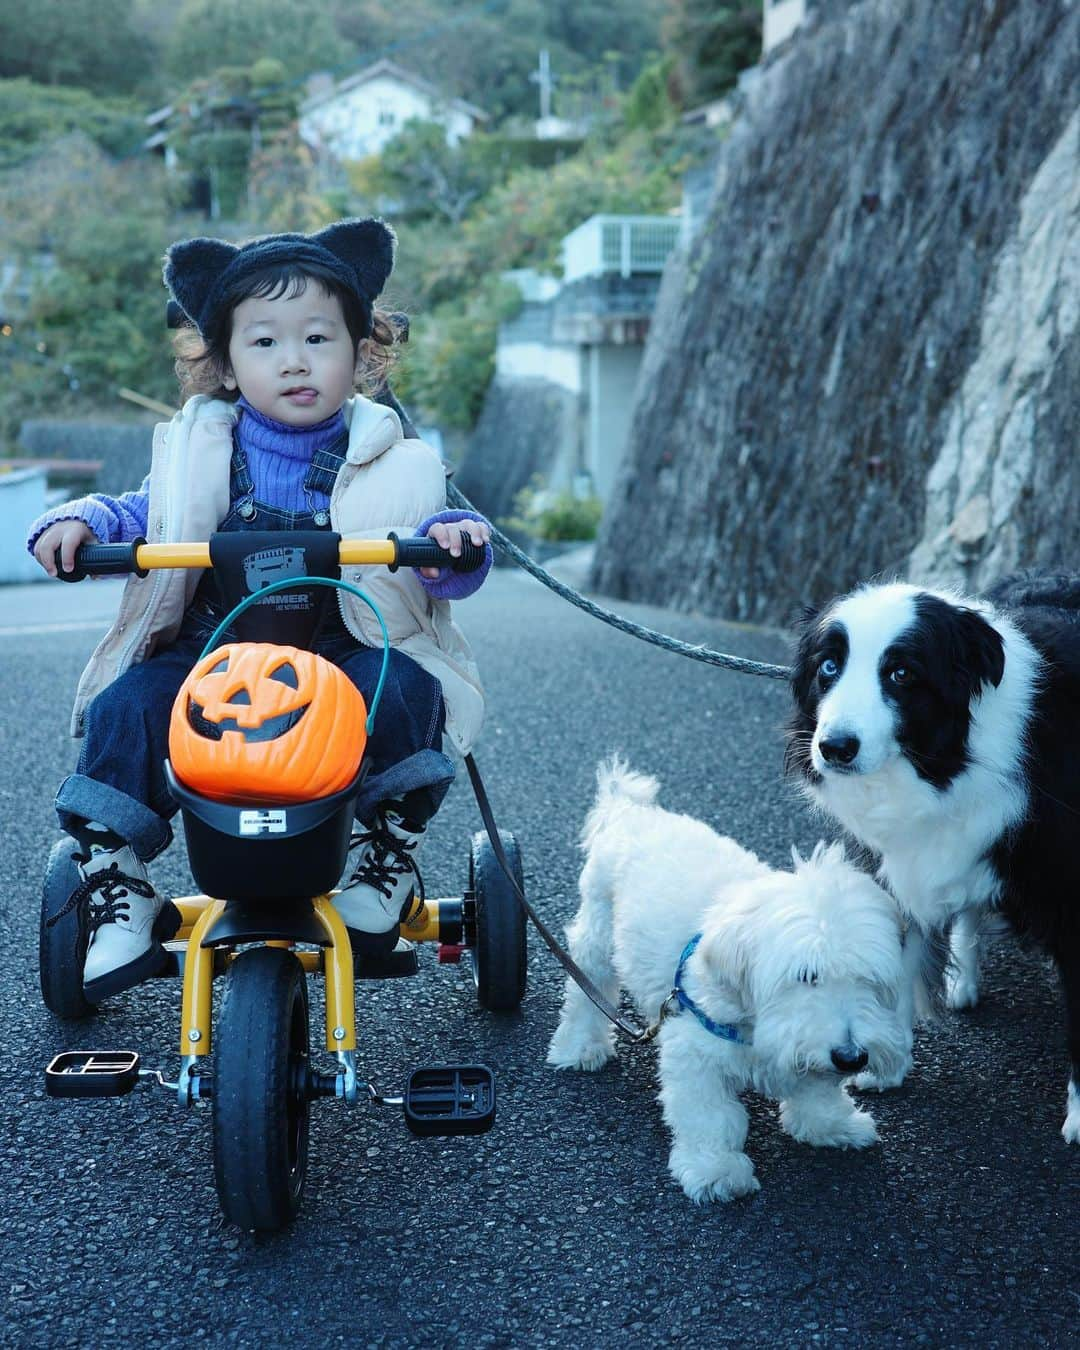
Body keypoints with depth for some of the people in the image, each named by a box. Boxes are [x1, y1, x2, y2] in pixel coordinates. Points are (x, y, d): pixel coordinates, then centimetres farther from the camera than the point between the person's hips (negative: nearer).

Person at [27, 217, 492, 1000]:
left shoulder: (387, 464, 3)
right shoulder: (199, 455, 8)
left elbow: (446, 572, 1)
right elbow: (138, 517, 12)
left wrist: (451, 539, -23)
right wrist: (78, 521, -10)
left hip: (343, 663, -1)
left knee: (403, 690, -31)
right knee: (125, 706, -22)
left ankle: (389, 857, -6)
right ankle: (117, 893, -5)